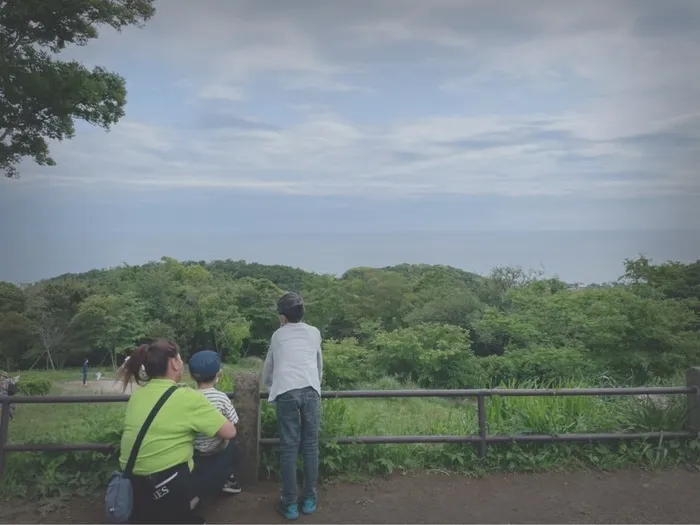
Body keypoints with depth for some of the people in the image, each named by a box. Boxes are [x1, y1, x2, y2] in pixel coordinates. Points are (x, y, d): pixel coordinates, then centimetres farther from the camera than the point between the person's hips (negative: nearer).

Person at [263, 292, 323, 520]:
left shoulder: (278, 335, 19)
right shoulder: (314, 333, 21)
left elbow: (267, 369, 31)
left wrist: (271, 389, 48)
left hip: (286, 392, -1)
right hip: (310, 390, 1)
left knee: (289, 447, 4)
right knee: (310, 445, 9)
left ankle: (290, 503, 10)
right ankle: (309, 499, 17)